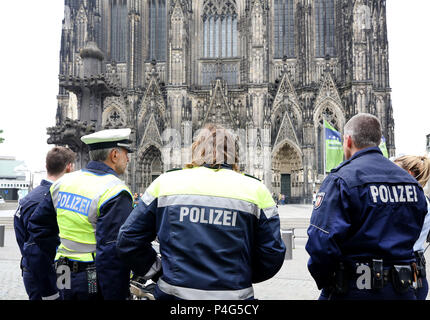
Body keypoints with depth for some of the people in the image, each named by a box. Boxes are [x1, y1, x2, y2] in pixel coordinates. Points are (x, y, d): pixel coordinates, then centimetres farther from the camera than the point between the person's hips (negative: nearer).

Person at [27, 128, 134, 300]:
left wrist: (62, 258, 18)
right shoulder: (116, 192, -18)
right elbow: (113, 252, -24)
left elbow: (37, 226, 15)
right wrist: (117, 296, -19)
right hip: (98, 286, -7)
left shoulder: (64, 183, 6)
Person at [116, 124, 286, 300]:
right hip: (234, 294, 0)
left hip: (174, 292, 1)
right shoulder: (255, 190, -3)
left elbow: (128, 240, -1)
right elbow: (272, 255, -3)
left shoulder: (165, 182, -2)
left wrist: (159, 273, 7)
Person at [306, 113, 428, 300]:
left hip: (353, 291, -5)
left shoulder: (341, 180, -17)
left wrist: (324, 283, -7)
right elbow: (412, 236, 13)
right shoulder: (412, 182, 6)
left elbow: (322, 244, -24)